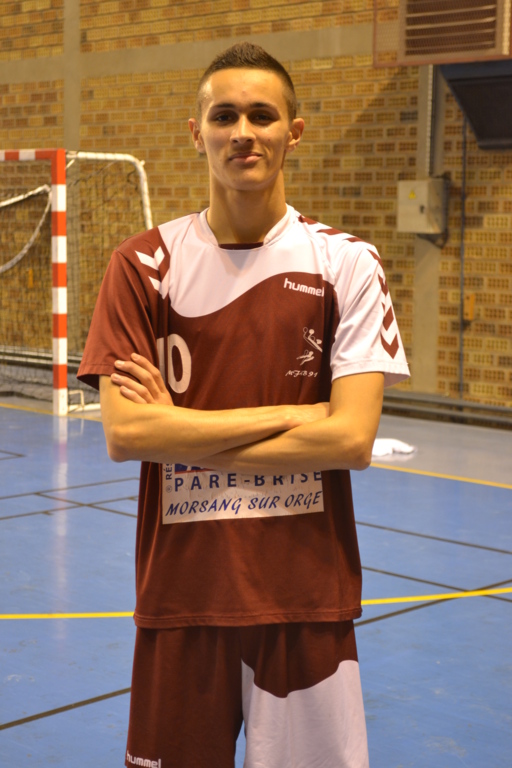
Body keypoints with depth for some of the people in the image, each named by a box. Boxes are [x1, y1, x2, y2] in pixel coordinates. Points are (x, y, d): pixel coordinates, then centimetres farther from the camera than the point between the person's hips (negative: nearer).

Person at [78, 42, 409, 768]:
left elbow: (351, 438, -12)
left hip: (308, 594, 0)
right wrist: (287, 415, -14)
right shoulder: (143, 265, -1)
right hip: (179, 592, 1)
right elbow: (123, 434, -11)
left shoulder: (347, 264, -3)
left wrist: (180, 432, -12)